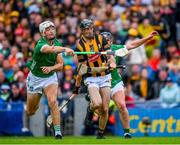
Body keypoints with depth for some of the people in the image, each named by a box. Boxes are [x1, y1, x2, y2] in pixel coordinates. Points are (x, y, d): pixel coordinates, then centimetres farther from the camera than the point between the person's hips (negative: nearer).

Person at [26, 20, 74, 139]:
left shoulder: (57, 43, -7)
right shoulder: (40, 45, -27)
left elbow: (60, 65, -4)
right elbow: (51, 49, -52)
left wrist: (51, 68, -26)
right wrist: (65, 49, -69)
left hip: (50, 77, 3)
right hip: (35, 78, -2)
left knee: (53, 102, -24)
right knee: (31, 111, 11)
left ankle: (58, 131, -24)